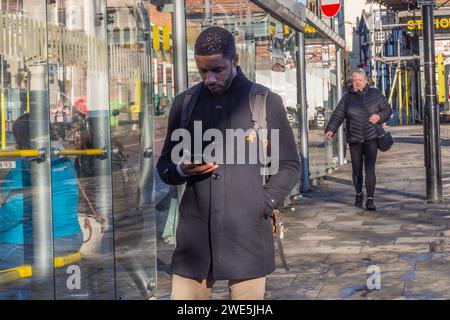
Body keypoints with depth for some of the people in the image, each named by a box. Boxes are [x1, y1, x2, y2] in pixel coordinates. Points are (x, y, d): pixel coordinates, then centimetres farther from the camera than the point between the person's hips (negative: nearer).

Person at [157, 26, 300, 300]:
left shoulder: (267, 102, 2)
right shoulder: (184, 102, 9)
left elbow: (289, 165, 7)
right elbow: (165, 165, 16)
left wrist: (264, 206, -6)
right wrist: (182, 169, -6)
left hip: (248, 235, -2)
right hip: (195, 235, 2)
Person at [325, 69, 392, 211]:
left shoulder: (375, 94, 5)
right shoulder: (347, 97, 5)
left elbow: (387, 109, 10)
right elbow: (337, 115, 5)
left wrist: (379, 116, -11)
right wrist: (330, 129, -10)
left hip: (371, 138, -2)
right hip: (354, 139, 2)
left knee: (370, 168, -13)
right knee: (357, 169, 9)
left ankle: (370, 199, -12)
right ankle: (359, 194, 32)